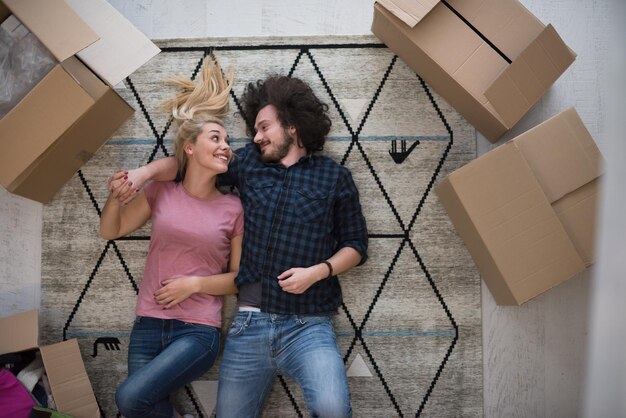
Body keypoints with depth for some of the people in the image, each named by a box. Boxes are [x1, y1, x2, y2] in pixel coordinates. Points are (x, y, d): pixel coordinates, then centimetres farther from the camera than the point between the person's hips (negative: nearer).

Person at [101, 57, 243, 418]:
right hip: (148, 326, 3)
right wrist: (115, 198, -7)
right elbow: (112, 231, 12)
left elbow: (240, 277, 1)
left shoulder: (233, 208, -4)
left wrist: (195, 283, -13)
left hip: (199, 332, -3)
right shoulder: (161, 192, 2)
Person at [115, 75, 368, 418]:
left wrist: (318, 271, -10)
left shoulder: (334, 176, 6)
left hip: (307, 326, -3)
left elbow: (355, 245, 7)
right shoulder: (249, 162, 12)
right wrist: (146, 171, -5)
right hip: (249, 323, 3)